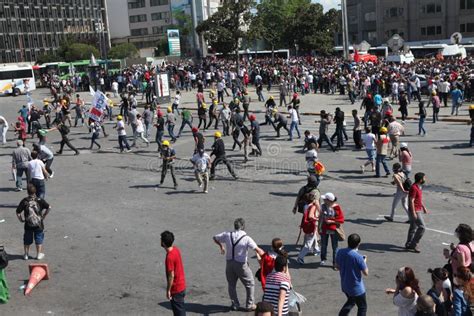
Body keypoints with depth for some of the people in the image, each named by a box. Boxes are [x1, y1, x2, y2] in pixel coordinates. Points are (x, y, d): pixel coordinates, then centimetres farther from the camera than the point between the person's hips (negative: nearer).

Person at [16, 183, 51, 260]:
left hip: (28, 225, 1)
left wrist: (21, 219, 4)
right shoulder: (39, 200, -9)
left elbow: (18, 212, -10)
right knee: (39, 239, 13)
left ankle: (26, 254, 26)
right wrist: (44, 216, -4)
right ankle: (39, 254, 19)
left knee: (27, 240, 16)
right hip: (39, 224, -1)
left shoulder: (24, 201, -9)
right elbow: (49, 207, -13)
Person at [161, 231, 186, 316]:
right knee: (180, 309, 21)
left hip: (176, 289, -9)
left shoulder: (169, 257, -26)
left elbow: (171, 275, -22)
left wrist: (168, 290, -13)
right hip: (181, 285, 9)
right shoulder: (176, 249, 0)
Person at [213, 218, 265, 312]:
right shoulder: (246, 238, -18)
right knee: (250, 284, 15)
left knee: (231, 284, 21)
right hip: (241, 265, -4)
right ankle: (249, 305, 20)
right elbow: (258, 250, -26)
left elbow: (215, 238, 9)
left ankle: (235, 305, 28)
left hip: (229, 263, 4)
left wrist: (221, 246, 25)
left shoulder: (227, 235, -5)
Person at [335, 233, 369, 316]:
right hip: (356, 288, -6)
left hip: (344, 285, 6)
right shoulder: (358, 257, -26)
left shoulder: (340, 252, -8)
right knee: (362, 307, 15)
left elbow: (337, 267, 5)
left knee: (351, 301, 32)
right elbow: (366, 273, -16)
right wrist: (364, 261, -1)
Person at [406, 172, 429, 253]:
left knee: (413, 228, 15)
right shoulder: (414, 188, -21)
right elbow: (411, 201, -23)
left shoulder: (418, 187, 10)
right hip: (415, 211, -10)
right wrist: (413, 213, -26)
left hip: (418, 211, 10)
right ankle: (414, 244, -2)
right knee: (421, 227, -9)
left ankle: (409, 244, 23)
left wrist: (424, 207, 26)